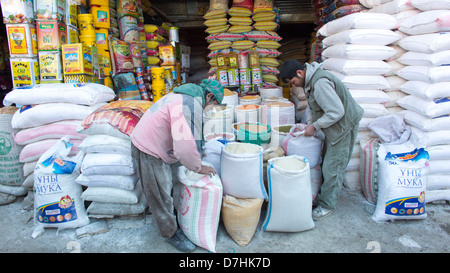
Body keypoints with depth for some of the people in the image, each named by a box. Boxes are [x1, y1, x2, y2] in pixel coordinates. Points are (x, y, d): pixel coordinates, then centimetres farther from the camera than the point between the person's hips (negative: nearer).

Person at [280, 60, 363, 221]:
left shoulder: (320, 83, -29)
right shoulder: (309, 81, 4)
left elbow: (336, 112, -30)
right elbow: (311, 105, 18)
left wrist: (315, 126, -21)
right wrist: (309, 122, 5)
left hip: (344, 126, -10)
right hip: (333, 127, 10)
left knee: (332, 168, -3)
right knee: (326, 163, 17)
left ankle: (327, 206, 11)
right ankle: (324, 195, 32)